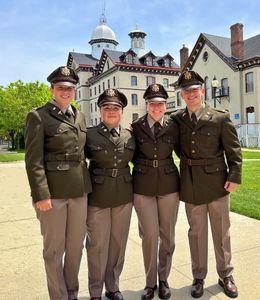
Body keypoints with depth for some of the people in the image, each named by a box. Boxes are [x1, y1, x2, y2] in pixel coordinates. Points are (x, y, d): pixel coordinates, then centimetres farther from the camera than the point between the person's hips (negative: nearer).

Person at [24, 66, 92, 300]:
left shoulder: (80, 116, 13)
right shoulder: (38, 116, -5)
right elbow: (33, 160, -10)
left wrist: (87, 183, 13)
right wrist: (41, 195, -16)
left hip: (80, 189, 6)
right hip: (53, 190, -5)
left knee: (76, 245, 15)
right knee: (54, 248, 8)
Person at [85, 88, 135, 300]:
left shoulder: (130, 136, 5)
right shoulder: (90, 134, -4)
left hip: (124, 196, 3)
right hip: (97, 196, -3)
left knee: (118, 243, 13)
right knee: (97, 244, 5)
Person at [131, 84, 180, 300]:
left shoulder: (173, 127, 1)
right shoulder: (136, 127, -1)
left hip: (169, 184, 1)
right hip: (143, 186, -1)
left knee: (167, 235, 10)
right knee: (149, 235, 1)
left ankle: (163, 279, 31)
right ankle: (150, 282, 23)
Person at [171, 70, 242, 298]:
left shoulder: (220, 118, -5)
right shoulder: (176, 119, 1)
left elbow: (233, 150, -3)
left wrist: (234, 176, -9)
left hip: (216, 182, -1)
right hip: (190, 185, 2)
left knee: (221, 232, 13)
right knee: (196, 232, 13)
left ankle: (225, 275, 33)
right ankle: (199, 277, 30)